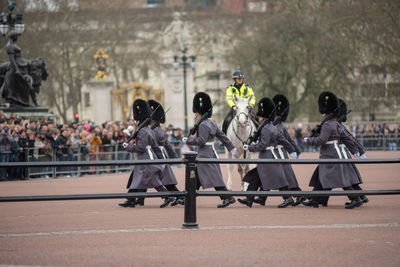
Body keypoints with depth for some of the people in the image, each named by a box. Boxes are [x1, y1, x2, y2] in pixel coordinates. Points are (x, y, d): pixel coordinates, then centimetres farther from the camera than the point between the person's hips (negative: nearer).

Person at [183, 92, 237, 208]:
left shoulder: (203, 125, -16)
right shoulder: (211, 124, 14)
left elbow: (201, 141, -22)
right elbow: (222, 136, 15)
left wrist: (188, 140, -11)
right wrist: (231, 148, 18)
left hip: (205, 155, -10)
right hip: (211, 153, 10)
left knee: (215, 177, -9)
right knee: (196, 178, 14)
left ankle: (228, 198, -10)